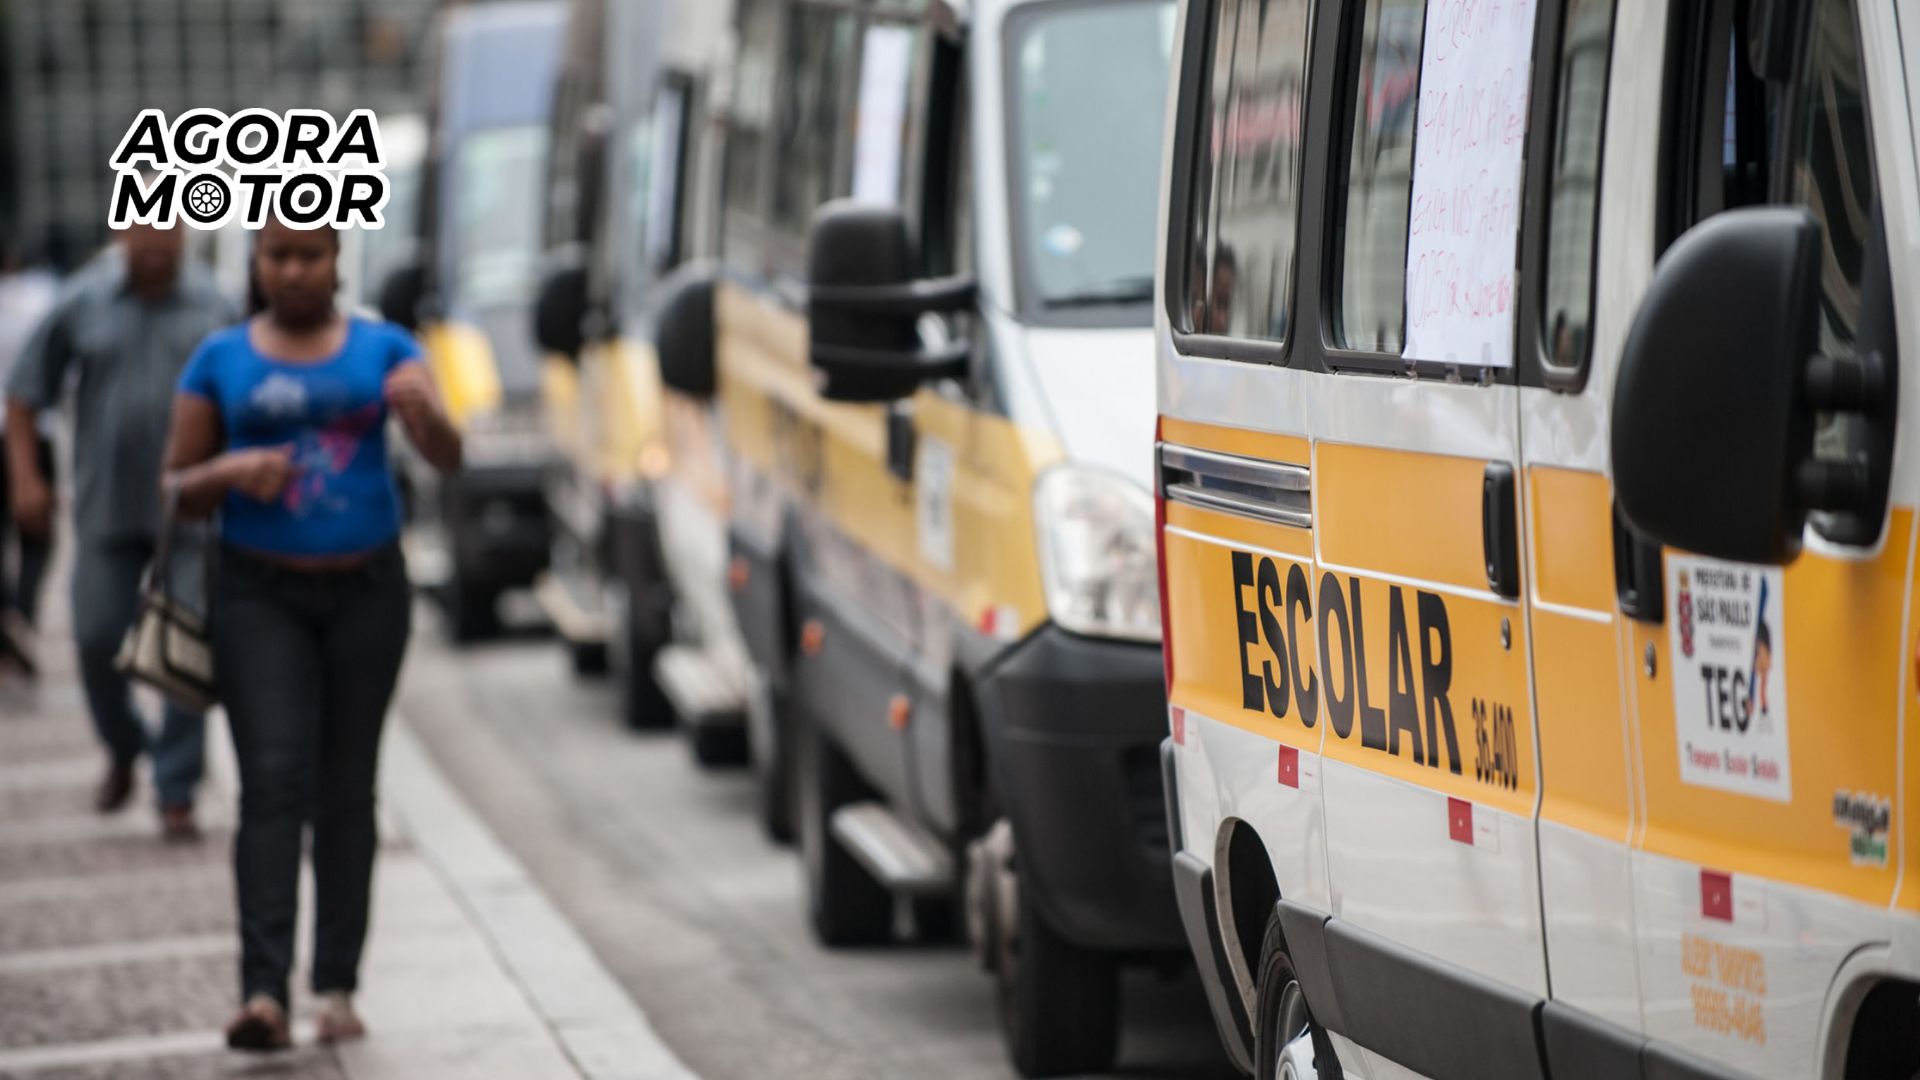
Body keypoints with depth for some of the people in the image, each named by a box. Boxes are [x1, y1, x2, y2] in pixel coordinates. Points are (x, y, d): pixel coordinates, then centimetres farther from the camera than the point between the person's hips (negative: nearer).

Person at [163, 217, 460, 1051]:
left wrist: (423, 410, -32)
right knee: (273, 780, -13)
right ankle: (263, 992, -22)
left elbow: (448, 458, -9)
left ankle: (337, 987, 13)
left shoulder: (383, 350, 3)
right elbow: (177, 488, 7)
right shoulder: (221, 360, 5)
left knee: (347, 789, 6)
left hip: (366, 591, 1)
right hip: (259, 596, -1)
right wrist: (231, 472, -14)